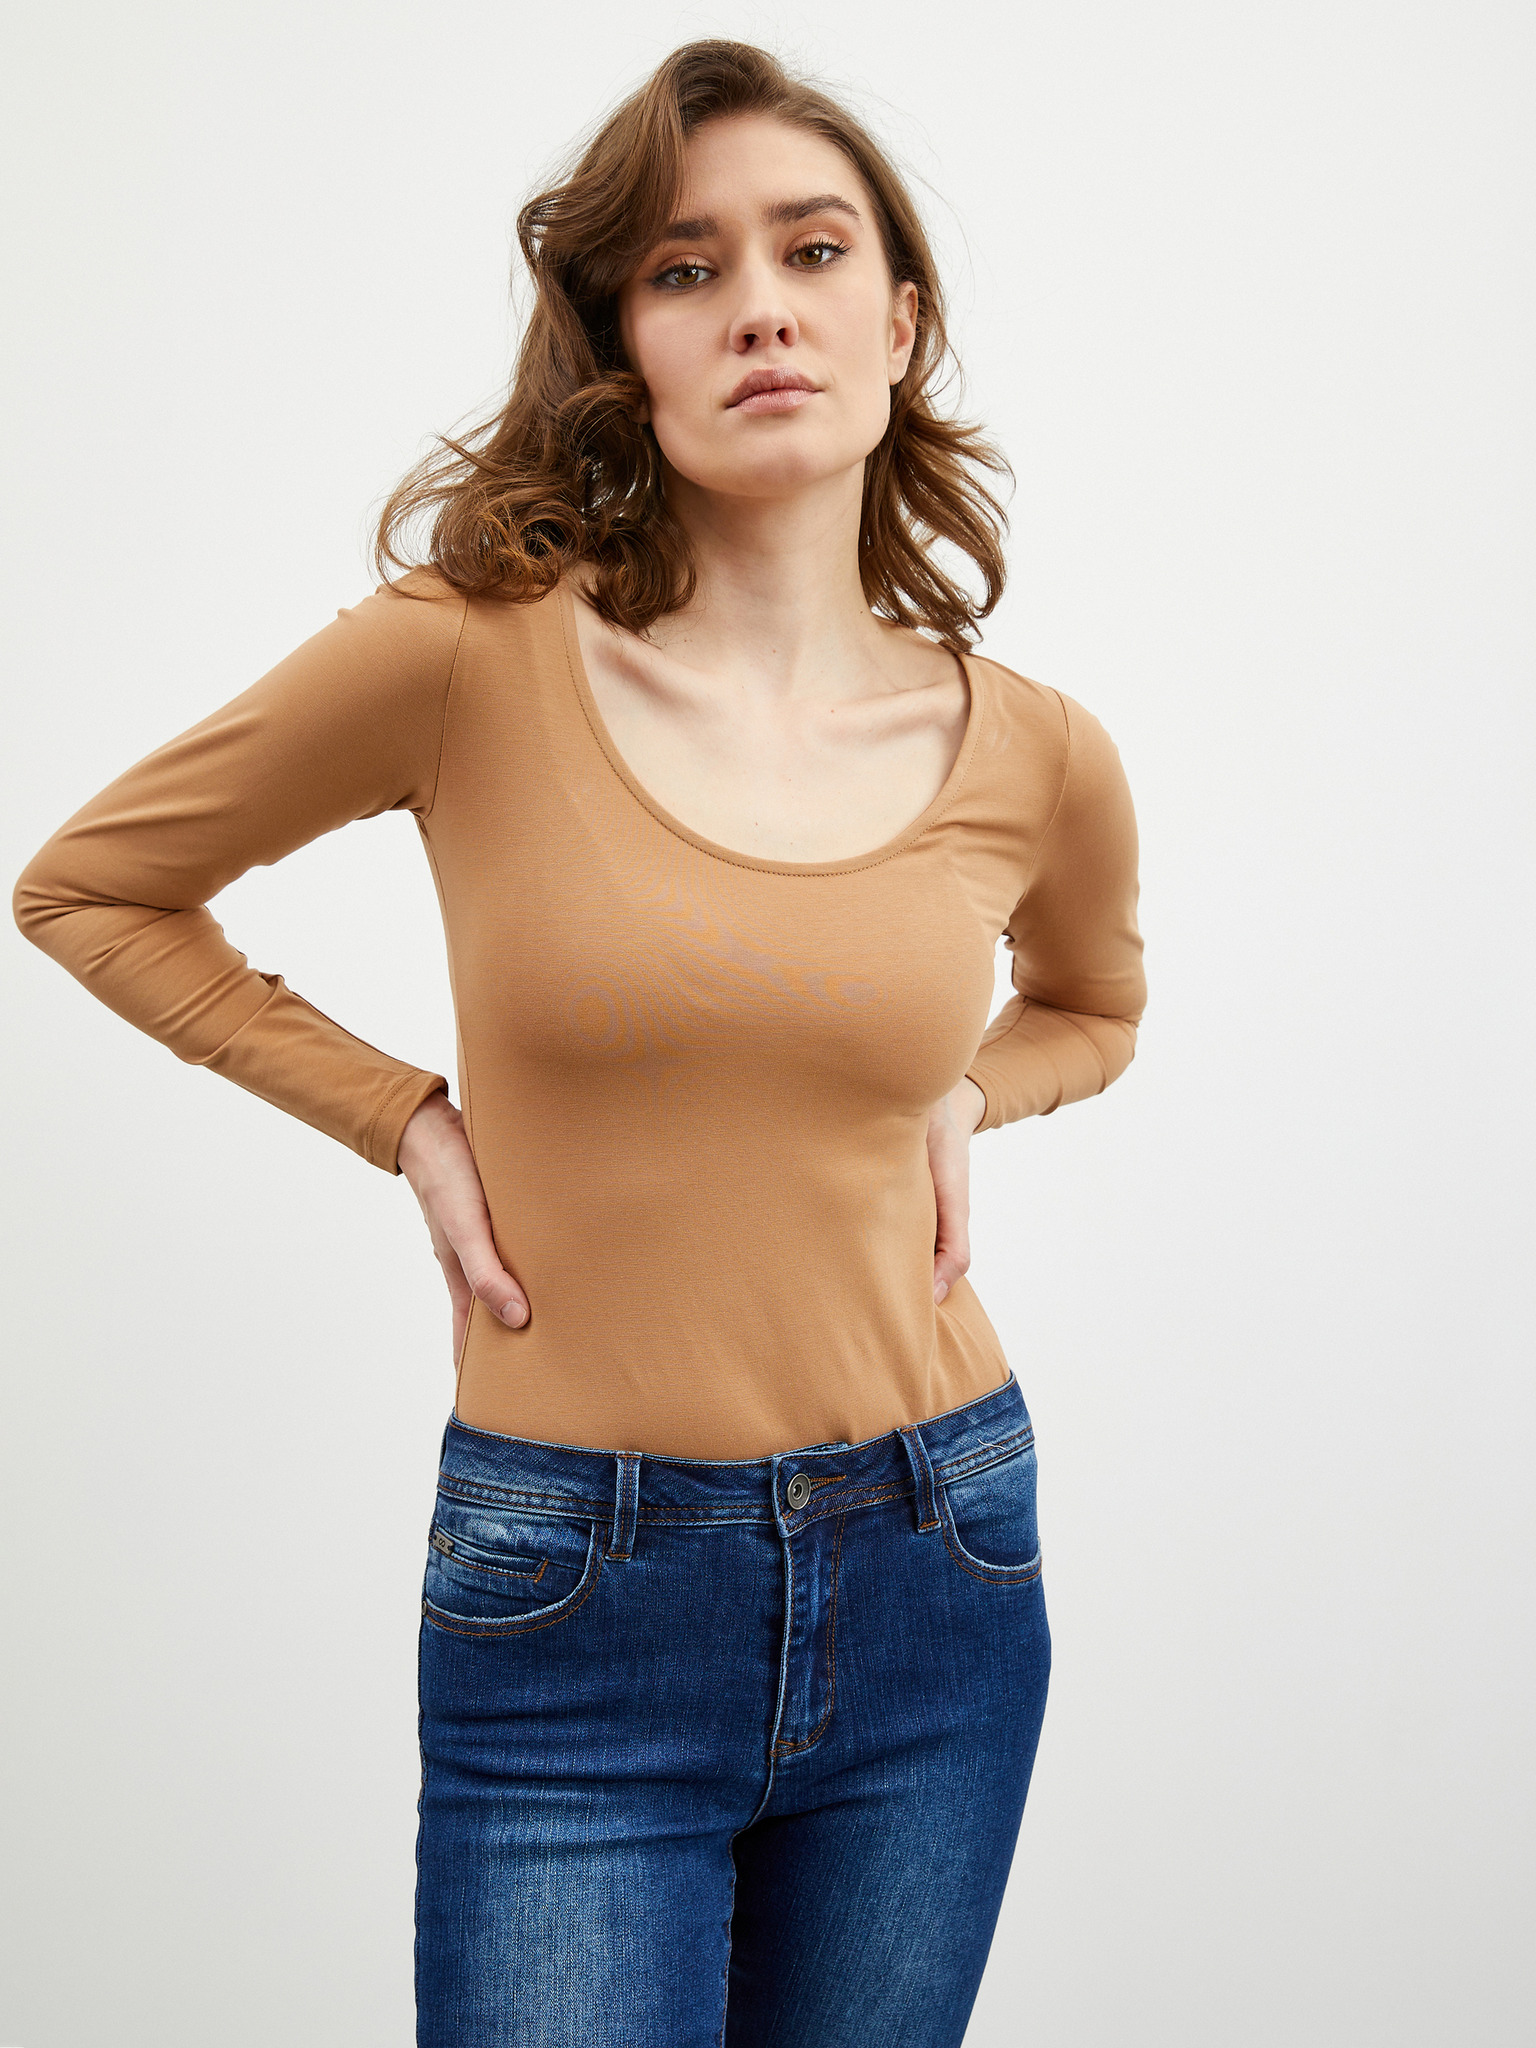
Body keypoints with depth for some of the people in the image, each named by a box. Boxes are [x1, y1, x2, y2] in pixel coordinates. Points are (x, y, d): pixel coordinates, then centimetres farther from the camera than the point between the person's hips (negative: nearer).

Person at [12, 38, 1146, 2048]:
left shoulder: (1036, 755, -2)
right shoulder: (472, 658, -11)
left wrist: (954, 1099, 0)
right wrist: (410, 1122, -4)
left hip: (936, 1575, 3)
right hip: (577, 1601, -3)